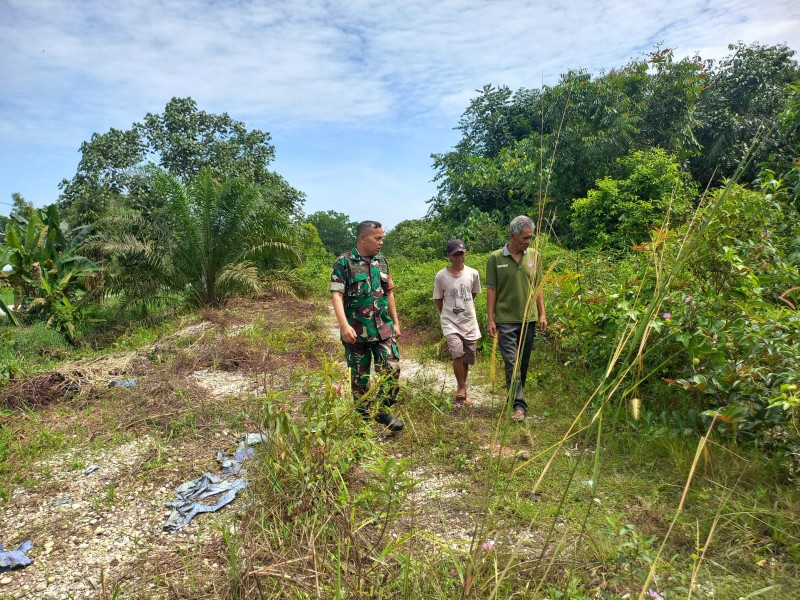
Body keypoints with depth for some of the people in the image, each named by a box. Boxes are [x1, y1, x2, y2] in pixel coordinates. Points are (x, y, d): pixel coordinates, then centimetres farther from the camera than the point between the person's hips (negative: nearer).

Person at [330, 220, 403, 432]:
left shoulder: (382, 261, 9)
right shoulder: (344, 262, -8)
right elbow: (336, 295, -15)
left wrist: (395, 322, 14)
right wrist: (344, 325, -26)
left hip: (384, 328, 4)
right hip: (356, 331, -4)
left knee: (391, 368, -2)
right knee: (360, 374, 8)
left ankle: (382, 410, 16)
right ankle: (363, 414, 25)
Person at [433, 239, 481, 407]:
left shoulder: (473, 273, -2)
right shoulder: (441, 276, -9)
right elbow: (438, 300, 4)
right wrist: (448, 315, 8)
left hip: (470, 322, 3)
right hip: (450, 322, -3)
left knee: (467, 359, 9)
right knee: (457, 353, -22)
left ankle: (462, 390, 30)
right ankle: (461, 388, -1)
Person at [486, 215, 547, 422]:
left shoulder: (534, 256, 5)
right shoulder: (495, 258, -4)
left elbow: (537, 287, 10)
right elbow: (491, 290, -2)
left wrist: (542, 314, 7)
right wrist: (490, 319, -6)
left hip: (528, 319, 4)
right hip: (505, 319, -3)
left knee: (523, 363, 12)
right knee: (511, 363, -7)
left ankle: (515, 397, 28)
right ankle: (519, 405, -5)